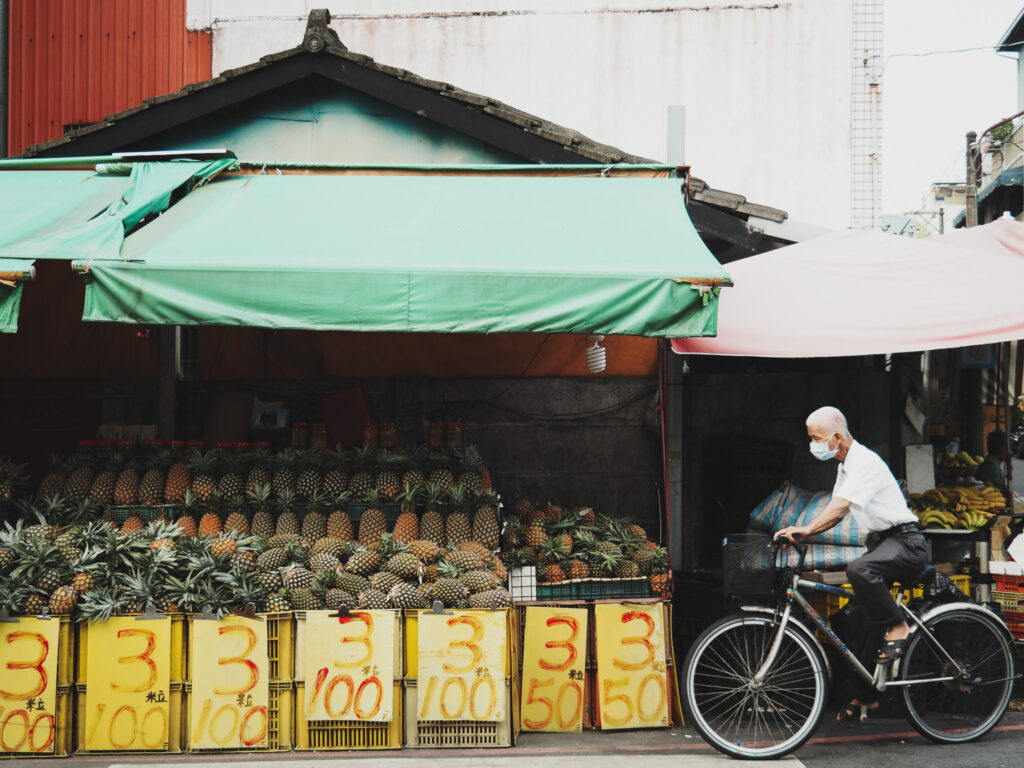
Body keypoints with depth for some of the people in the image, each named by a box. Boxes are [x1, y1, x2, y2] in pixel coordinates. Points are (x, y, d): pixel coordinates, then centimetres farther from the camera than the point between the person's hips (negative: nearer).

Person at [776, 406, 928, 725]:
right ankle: (865, 695, 14)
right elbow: (837, 510, 18)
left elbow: (841, 505, -30)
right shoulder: (846, 466, 14)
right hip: (882, 543, 10)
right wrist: (799, 533, 5)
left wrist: (806, 529, -39)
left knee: (859, 570, -38)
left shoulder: (865, 462, -17)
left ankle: (897, 627, -17)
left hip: (906, 542, -10)